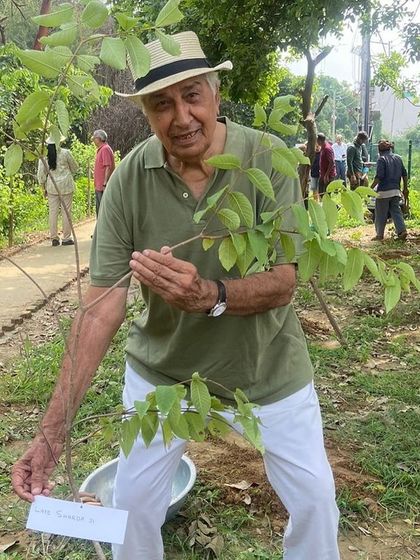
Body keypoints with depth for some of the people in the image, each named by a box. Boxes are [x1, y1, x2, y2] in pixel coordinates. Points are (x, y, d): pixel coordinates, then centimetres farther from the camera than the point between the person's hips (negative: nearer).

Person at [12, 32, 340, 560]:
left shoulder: (268, 160, -19)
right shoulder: (129, 179, -18)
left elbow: (282, 284, -21)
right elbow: (102, 308, -21)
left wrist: (208, 294, -43)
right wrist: (52, 430, -27)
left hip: (266, 366, 0)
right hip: (161, 367, 1)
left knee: (314, 496, 11)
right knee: (133, 499, 11)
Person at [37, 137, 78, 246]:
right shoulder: (65, 153, -6)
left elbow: (41, 174, 2)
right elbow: (74, 168, 7)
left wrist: (44, 188, 13)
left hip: (51, 187, 2)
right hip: (66, 186, -2)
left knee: (53, 212, 7)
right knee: (66, 211, 3)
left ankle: (54, 238, 8)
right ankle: (66, 238, 5)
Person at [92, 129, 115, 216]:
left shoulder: (105, 149, -13)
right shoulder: (100, 149, 18)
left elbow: (108, 167, -20)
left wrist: (105, 184, -24)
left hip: (103, 187, -10)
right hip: (99, 187, 10)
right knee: (99, 210, 16)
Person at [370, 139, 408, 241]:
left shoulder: (382, 159, -10)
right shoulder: (398, 158, 9)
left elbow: (379, 176, -17)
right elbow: (404, 174, 11)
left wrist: (371, 188, -11)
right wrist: (405, 187, 21)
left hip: (384, 191, -6)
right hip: (396, 191, 6)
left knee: (381, 214, 5)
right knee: (396, 211, 12)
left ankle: (380, 235, 11)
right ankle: (402, 230, -2)